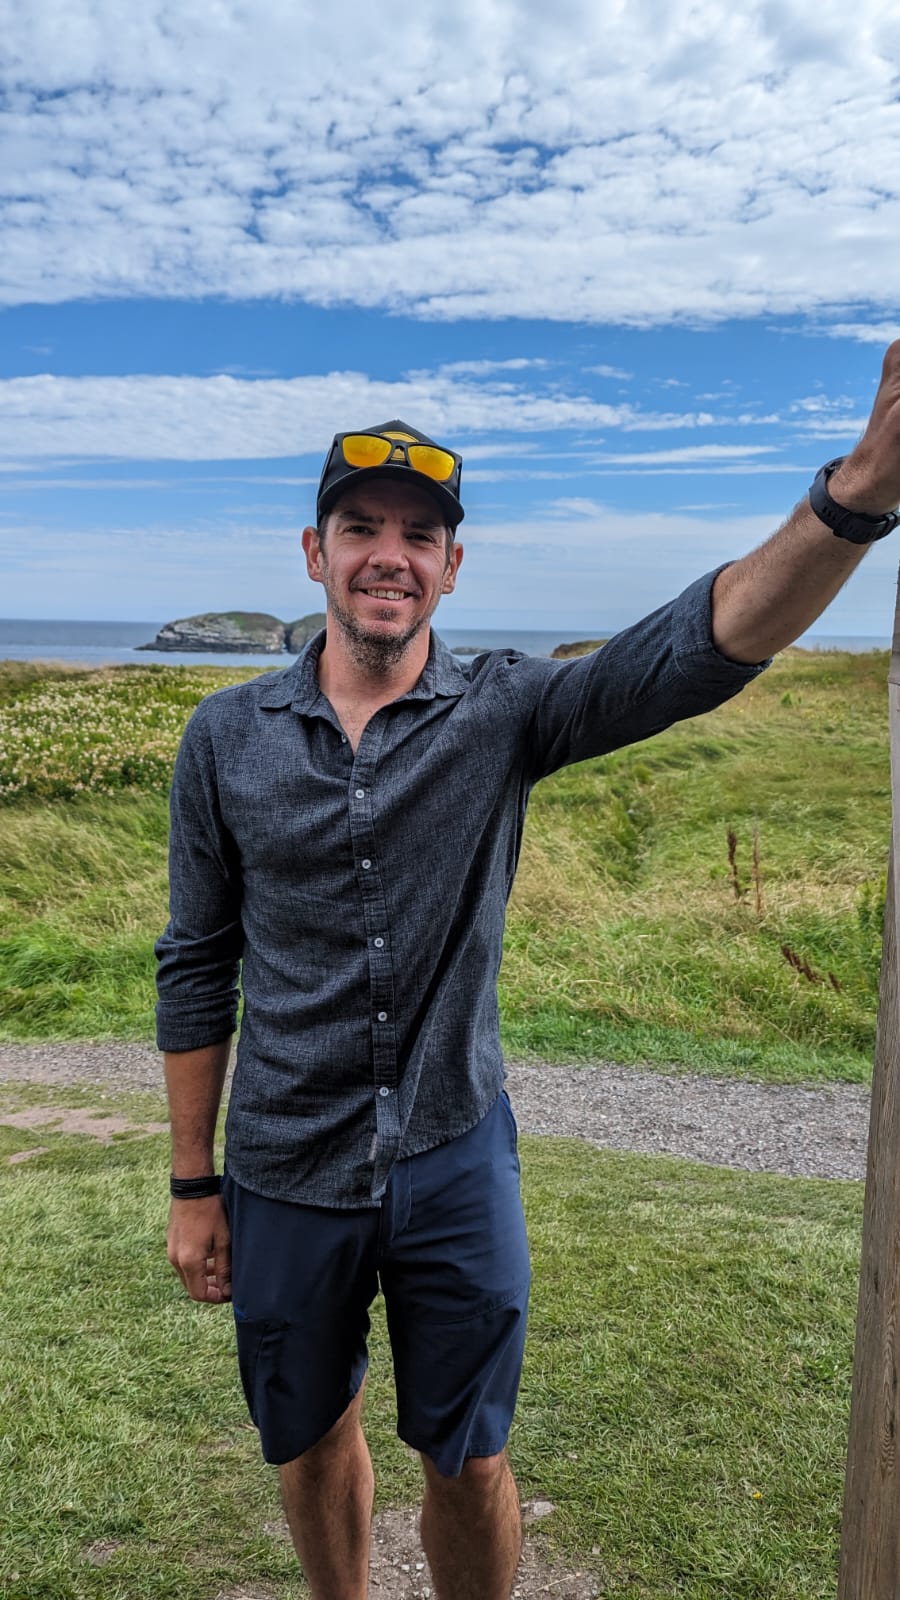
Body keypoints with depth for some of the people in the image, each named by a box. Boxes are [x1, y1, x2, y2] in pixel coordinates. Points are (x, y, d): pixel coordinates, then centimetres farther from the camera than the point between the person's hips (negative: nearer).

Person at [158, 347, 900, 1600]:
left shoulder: (505, 716, -10)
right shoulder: (227, 738, -5)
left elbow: (702, 647, -26)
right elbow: (198, 967, 0)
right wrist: (193, 1186, 4)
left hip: (455, 1167, -1)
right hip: (286, 1177, 2)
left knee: (469, 1467, 14)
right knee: (311, 1449, 22)